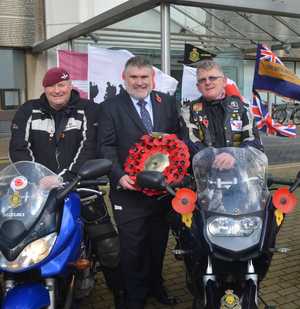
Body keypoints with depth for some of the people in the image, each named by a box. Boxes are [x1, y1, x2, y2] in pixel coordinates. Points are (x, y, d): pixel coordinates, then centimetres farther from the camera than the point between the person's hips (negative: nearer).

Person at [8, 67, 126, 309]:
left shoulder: (89, 110, 1)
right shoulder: (29, 111, 8)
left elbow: (88, 149, -11)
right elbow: (18, 148, 0)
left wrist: (64, 178, -24)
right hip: (40, 191, 2)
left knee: (108, 245, -4)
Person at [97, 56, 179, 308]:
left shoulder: (167, 103, 8)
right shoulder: (110, 107, -1)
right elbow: (106, 147, -8)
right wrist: (118, 175, -23)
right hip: (129, 191, -3)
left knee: (159, 244, 19)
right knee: (133, 248, 6)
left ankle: (156, 286, 41)